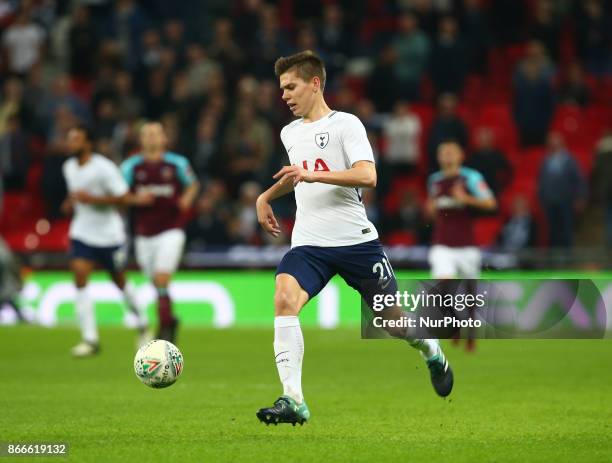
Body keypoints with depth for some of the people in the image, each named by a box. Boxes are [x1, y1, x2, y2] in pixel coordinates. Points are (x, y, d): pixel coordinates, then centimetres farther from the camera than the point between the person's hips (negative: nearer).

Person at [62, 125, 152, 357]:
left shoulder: (104, 168, -17)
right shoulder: (69, 167, 4)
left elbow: (123, 198, -18)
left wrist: (92, 198, -25)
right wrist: (72, 202, 2)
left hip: (109, 235, -5)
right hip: (82, 233, 5)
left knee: (120, 281, 11)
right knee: (80, 277, -15)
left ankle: (143, 326, 36)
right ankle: (90, 339, -15)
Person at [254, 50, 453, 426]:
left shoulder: (345, 124, -6)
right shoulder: (290, 134, 16)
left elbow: (367, 176, -20)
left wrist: (312, 175, -26)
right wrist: (267, 197, 28)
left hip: (355, 239, -4)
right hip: (309, 243, 4)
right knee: (284, 299, -25)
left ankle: (434, 355, 43)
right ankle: (294, 402, -29)